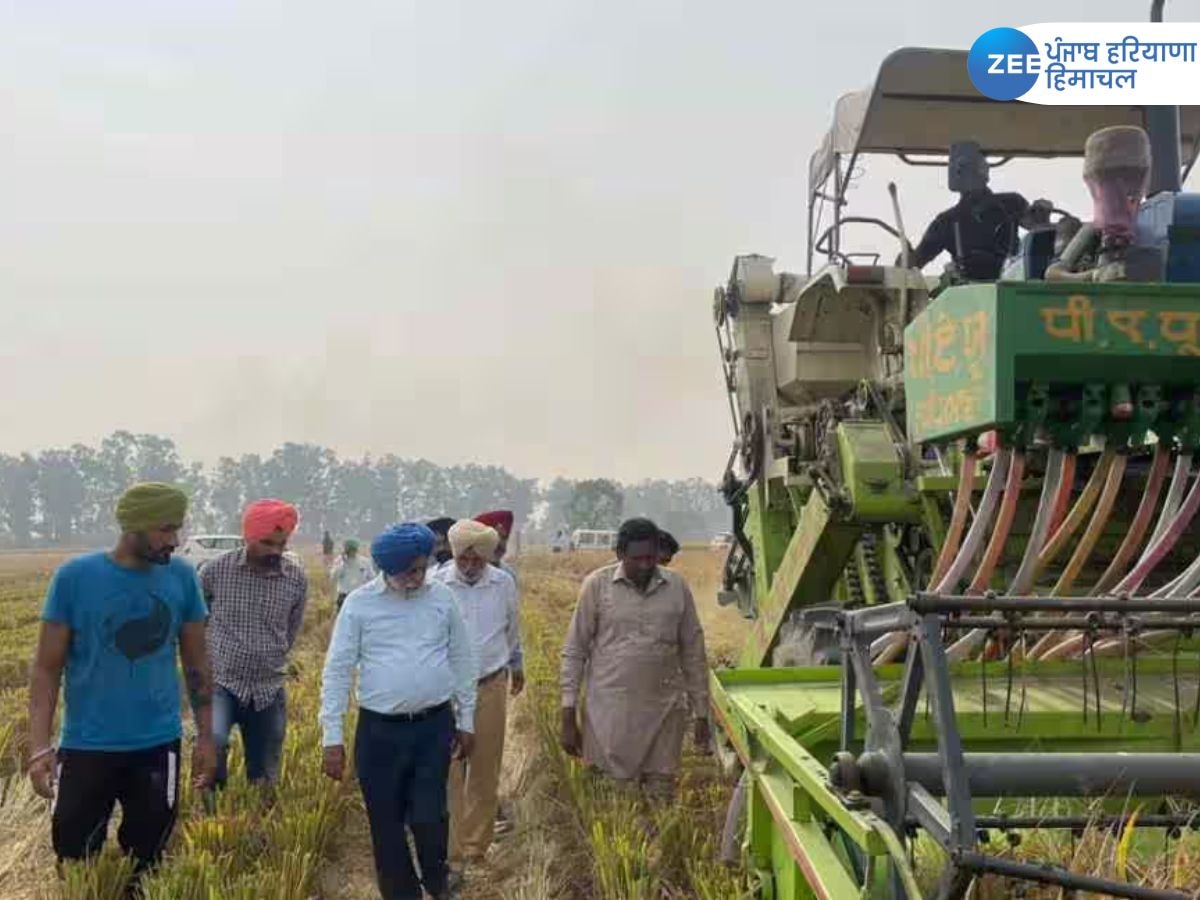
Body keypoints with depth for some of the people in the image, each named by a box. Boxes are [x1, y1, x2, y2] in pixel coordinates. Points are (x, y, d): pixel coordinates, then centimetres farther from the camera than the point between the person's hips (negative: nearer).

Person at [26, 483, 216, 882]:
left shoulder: (182, 577, -2)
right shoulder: (75, 576, -9)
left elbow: (196, 663, 7)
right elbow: (47, 668, -5)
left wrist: (206, 736, 5)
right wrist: (39, 747, -13)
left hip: (158, 746, 2)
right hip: (86, 748, -2)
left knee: (144, 864, 12)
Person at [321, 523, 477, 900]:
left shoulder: (442, 598, 1)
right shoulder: (359, 603, -6)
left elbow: (463, 661, 9)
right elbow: (337, 671, -3)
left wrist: (467, 720, 10)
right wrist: (332, 737, -5)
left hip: (435, 725, 1)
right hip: (379, 730, -1)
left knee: (429, 816, -1)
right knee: (386, 822, 8)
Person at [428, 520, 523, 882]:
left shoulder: (504, 584, -3)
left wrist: (516, 666, 28)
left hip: (491, 687, 3)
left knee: (485, 773, 12)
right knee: (449, 775, 0)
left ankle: (476, 848, 27)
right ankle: (453, 856, 10)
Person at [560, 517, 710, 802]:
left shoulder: (677, 587, 3)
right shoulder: (597, 585, -3)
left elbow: (693, 652, 10)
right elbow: (574, 651, 1)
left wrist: (701, 713, 10)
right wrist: (568, 717, -2)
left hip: (664, 713, 2)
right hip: (610, 713, -2)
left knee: (661, 802, 5)